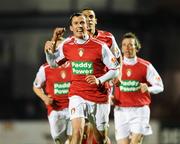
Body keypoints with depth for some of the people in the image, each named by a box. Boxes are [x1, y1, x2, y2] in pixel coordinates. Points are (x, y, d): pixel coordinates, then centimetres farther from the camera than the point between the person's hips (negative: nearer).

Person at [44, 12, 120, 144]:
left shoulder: (100, 47, -7)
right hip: (77, 95, 1)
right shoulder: (66, 46, 2)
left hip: (99, 97, 0)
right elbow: (53, 62, 19)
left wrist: (99, 81, -17)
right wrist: (48, 51, -1)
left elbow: (116, 70, -3)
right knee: (77, 132, -20)